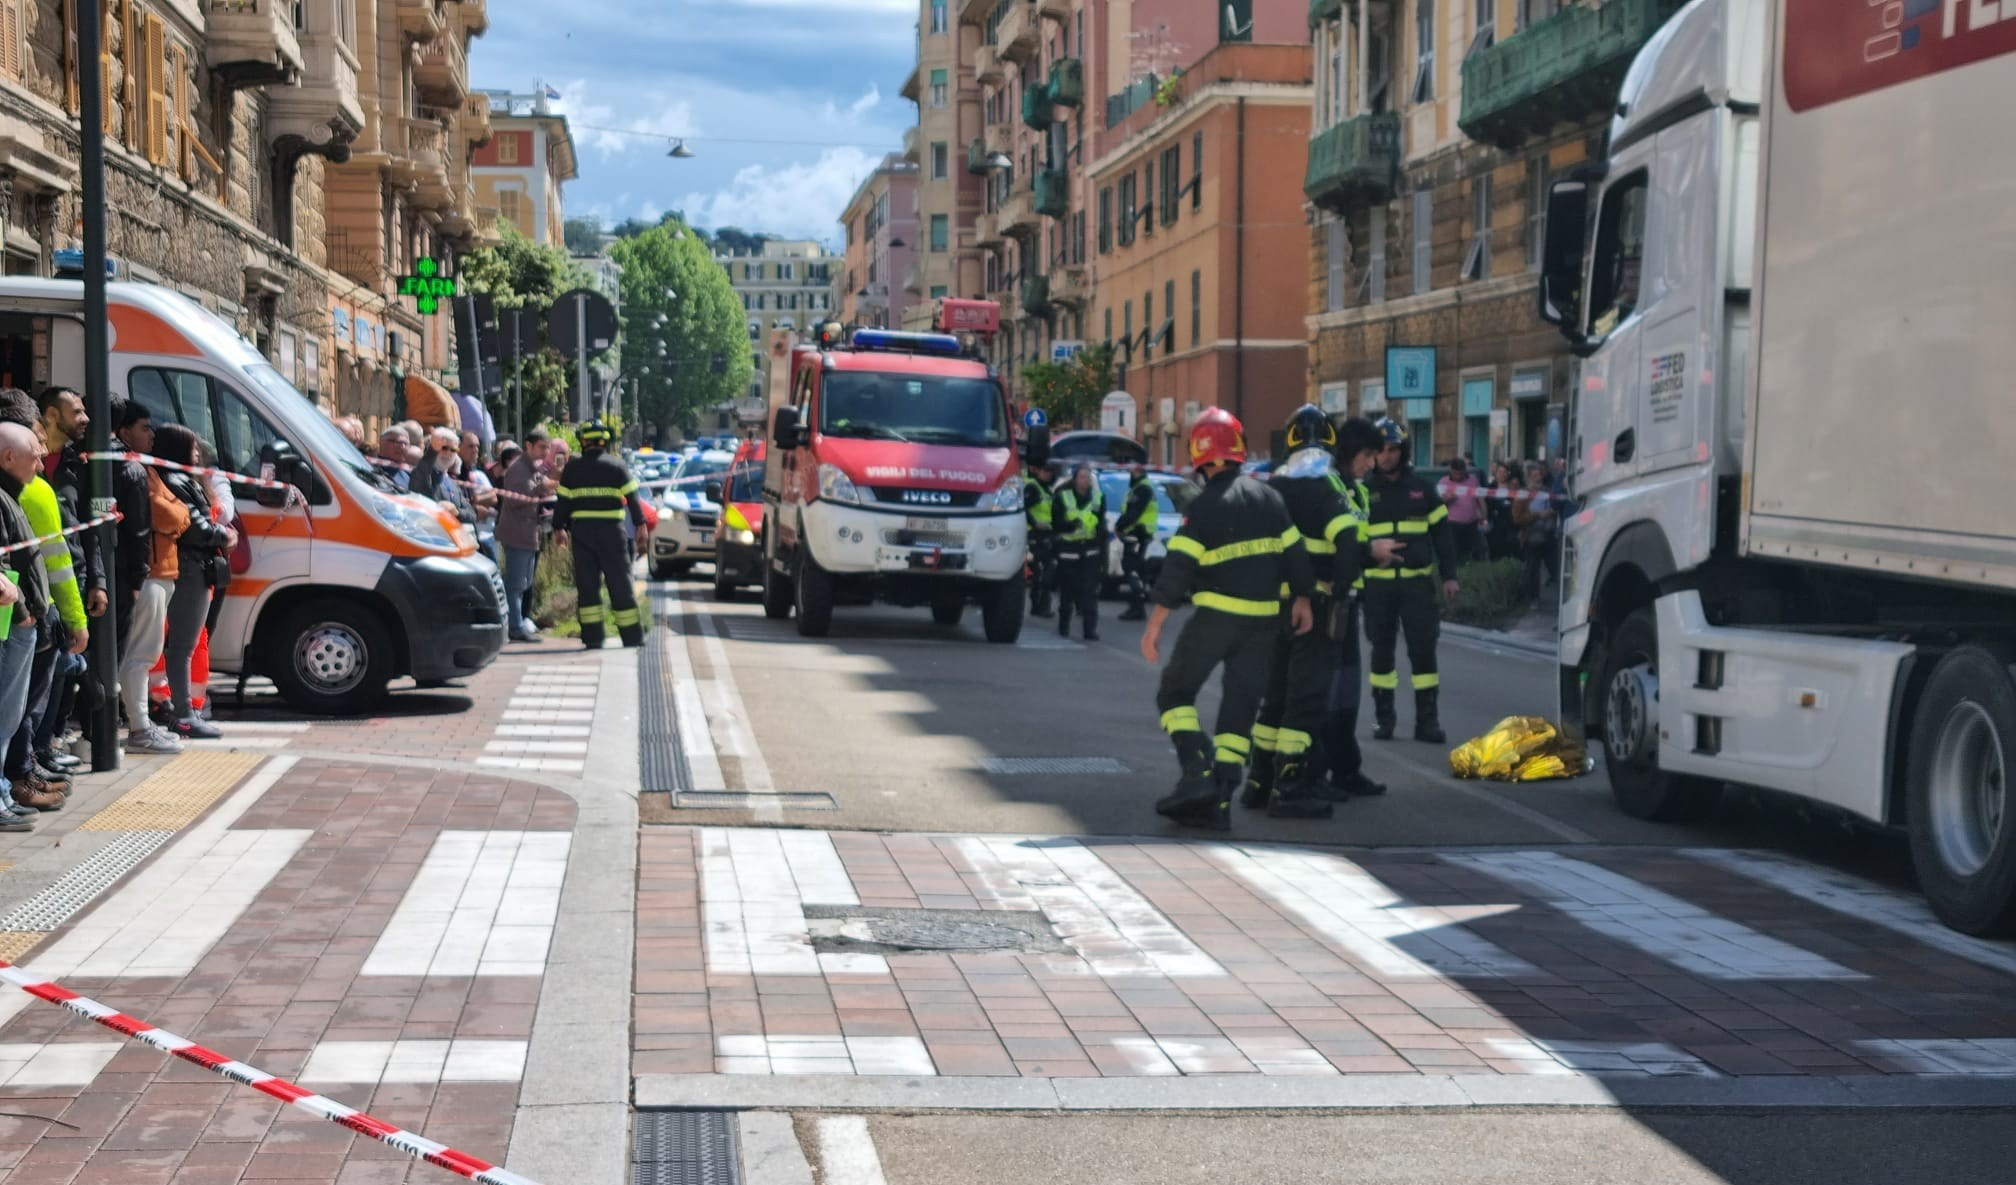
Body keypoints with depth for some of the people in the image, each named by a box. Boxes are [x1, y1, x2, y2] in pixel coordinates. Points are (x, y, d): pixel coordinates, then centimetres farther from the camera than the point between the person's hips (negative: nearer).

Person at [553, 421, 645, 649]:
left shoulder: (572, 468, 3)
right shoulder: (617, 466, 1)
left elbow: (563, 501, 3)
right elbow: (632, 498, -1)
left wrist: (559, 527, 11)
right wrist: (640, 525, 5)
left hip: (582, 530, 1)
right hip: (611, 530, -1)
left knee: (587, 584, 4)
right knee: (620, 583, 4)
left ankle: (592, 638, 0)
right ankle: (632, 638, 5)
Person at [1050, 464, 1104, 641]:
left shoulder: (1098, 497, 7)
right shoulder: (1062, 496, -2)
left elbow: (1102, 526, 14)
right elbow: (1055, 524, -3)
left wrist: (1103, 554, 10)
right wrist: (1070, 525, -25)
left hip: (1090, 552, 1)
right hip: (1067, 551, -1)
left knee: (1090, 592, -9)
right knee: (1067, 593, 7)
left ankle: (1091, 629, -9)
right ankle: (1063, 627, 23)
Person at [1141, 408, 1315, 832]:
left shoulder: (1204, 507, -12)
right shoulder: (1269, 499, 5)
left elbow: (1178, 570, -15)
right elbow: (1294, 552, 9)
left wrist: (1155, 625, -11)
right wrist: (1302, 598, 22)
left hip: (1215, 617, -5)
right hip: (1264, 620, 5)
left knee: (1175, 691, 9)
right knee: (1240, 704, 9)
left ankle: (1197, 772, -9)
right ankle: (1219, 800, 5)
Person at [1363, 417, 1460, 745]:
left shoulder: (1421, 487, 6)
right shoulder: (1362, 490, 3)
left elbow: (1441, 532, 10)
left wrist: (1449, 575, 5)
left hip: (1417, 581, 0)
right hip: (1376, 584, 0)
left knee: (1423, 648, -3)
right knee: (1382, 650, 7)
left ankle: (1427, 719, 3)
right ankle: (1383, 716, 17)